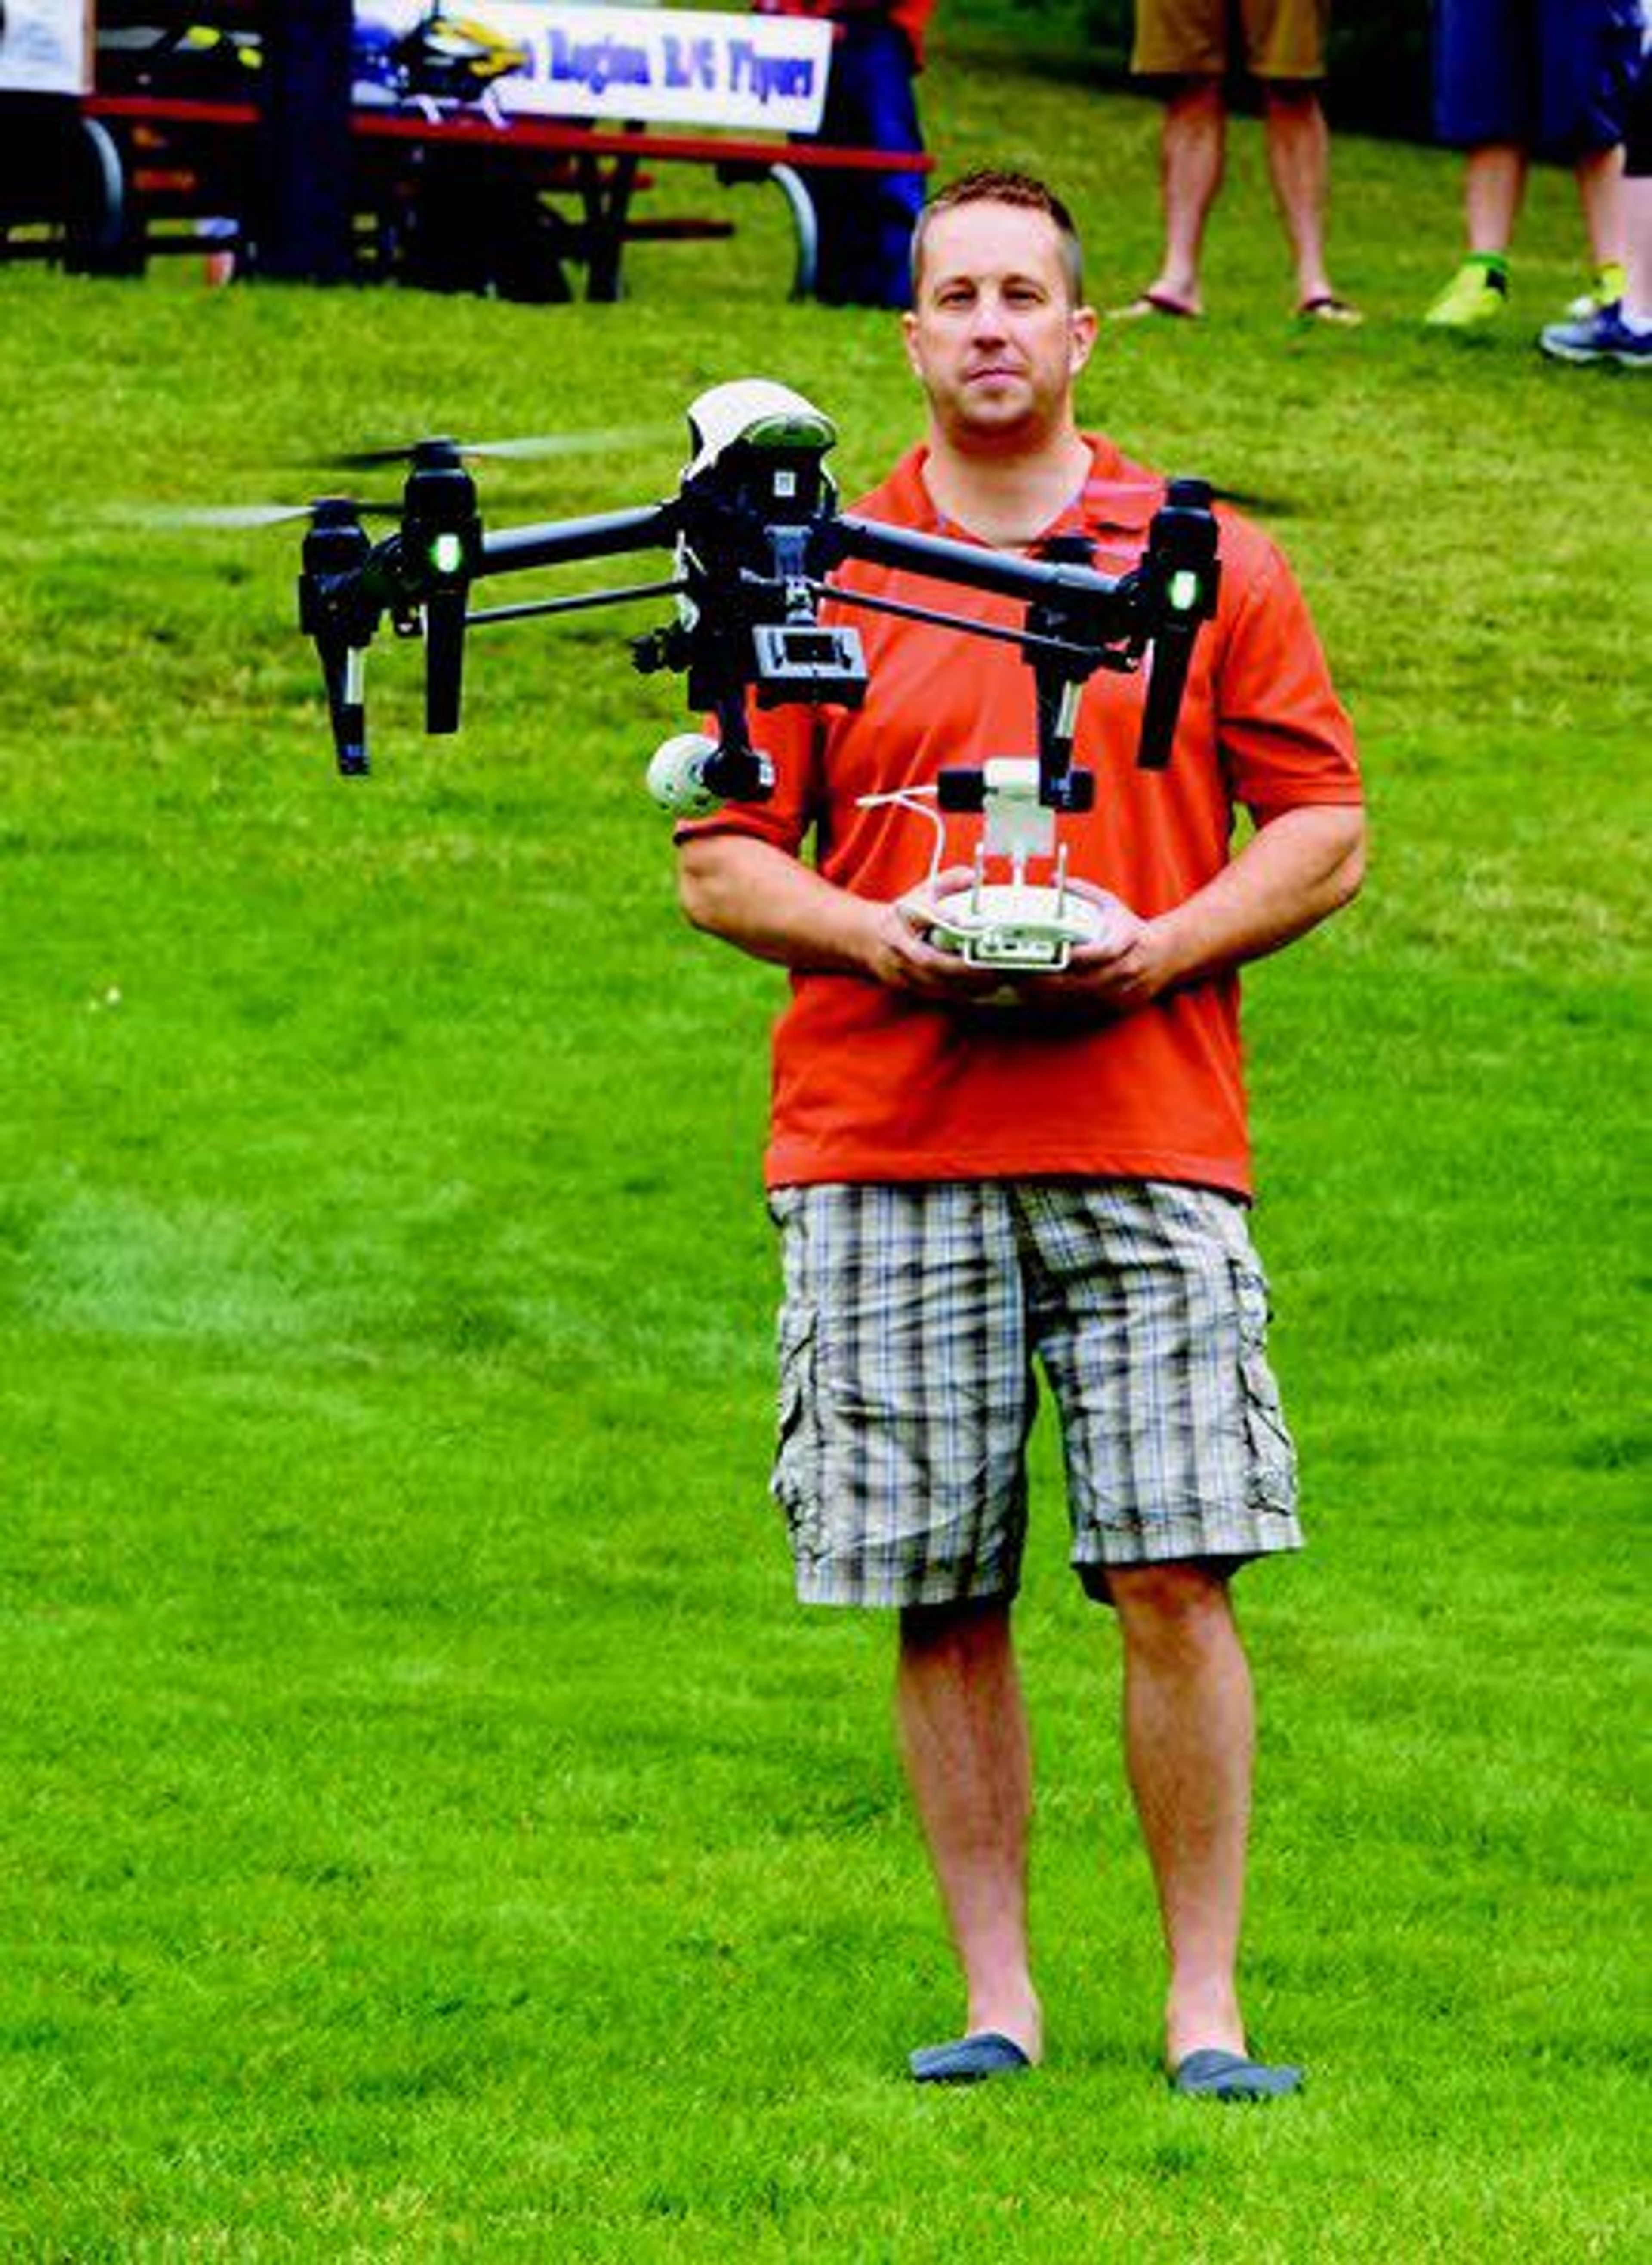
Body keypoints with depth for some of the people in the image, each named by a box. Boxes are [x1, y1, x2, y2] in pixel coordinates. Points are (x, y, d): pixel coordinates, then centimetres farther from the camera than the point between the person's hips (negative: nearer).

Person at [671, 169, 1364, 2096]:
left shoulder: (1209, 565, 9)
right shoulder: (813, 579, 10)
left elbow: (1324, 832, 8)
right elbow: (719, 857, 11)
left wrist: (1160, 946, -8)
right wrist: (878, 938, -8)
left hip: (1147, 1136, -1)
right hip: (884, 1147, 1)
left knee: (1174, 1579, -7)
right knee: (939, 1602, 1)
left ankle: (1204, 2006, 0)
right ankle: (994, 1997, 9)